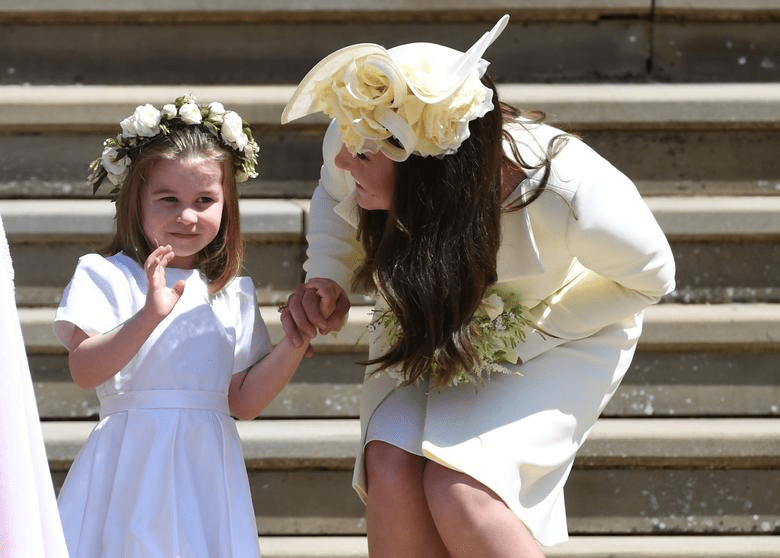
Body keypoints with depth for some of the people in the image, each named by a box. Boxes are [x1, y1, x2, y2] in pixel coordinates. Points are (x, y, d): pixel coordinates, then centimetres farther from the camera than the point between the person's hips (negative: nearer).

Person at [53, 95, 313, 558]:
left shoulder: (234, 295, 13)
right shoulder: (107, 276, -1)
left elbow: (243, 401, 12)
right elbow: (84, 370, -15)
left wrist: (295, 344, 1)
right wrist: (150, 315, -25)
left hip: (205, 469, 4)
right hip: (133, 467, -4)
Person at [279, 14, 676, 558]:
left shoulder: (567, 193, -39)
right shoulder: (358, 138, -28)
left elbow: (649, 276, -17)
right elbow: (336, 201, 0)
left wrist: (524, 336, -24)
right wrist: (327, 279, -20)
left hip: (560, 333, -4)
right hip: (425, 326, 4)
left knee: (458, 488, -26)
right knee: (391, 469, -22)